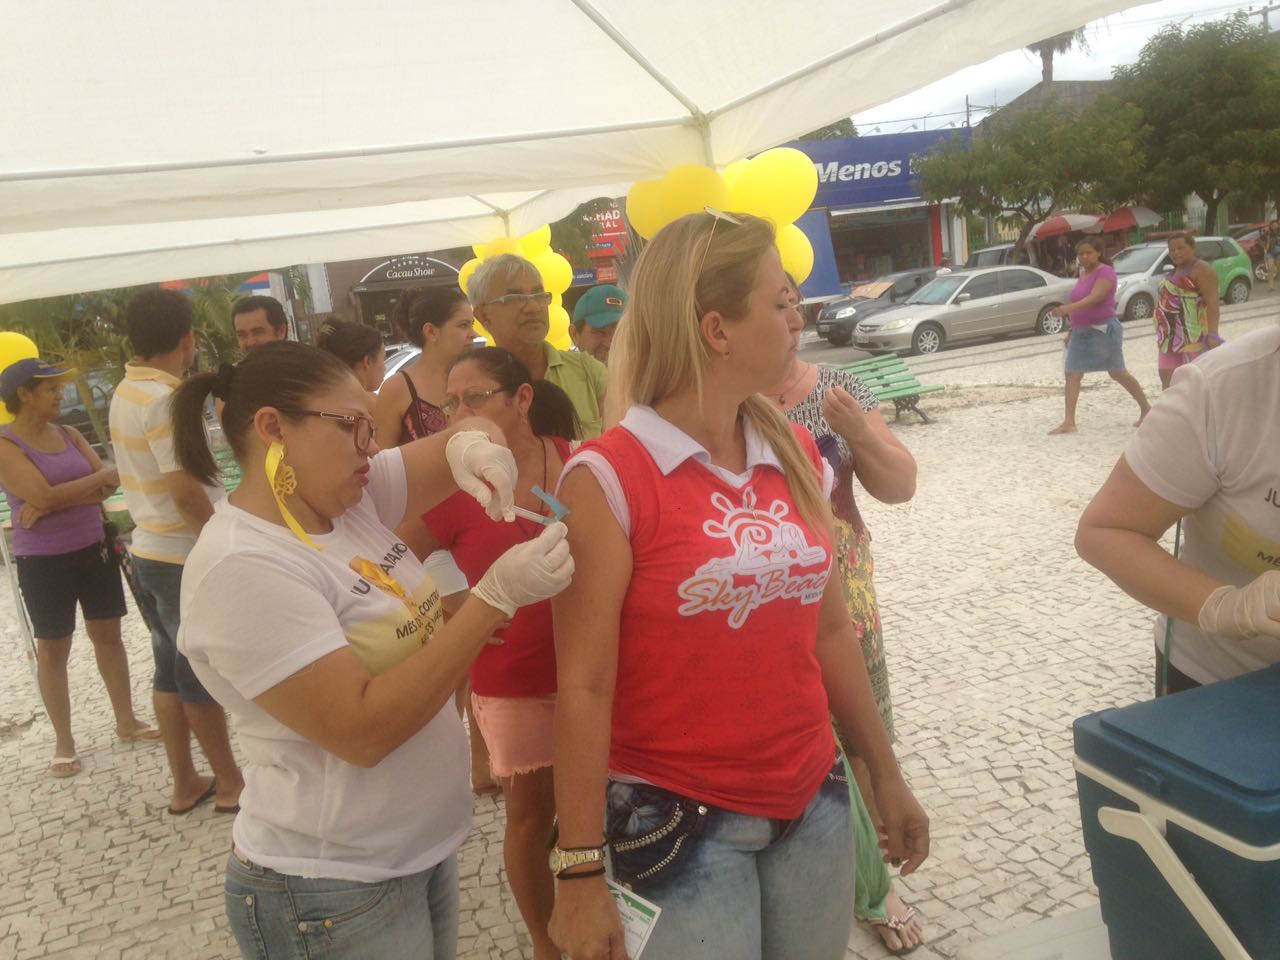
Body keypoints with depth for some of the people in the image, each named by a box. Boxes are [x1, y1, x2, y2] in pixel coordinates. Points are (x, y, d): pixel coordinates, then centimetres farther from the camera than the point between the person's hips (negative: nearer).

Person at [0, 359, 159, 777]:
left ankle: (126, 721, 25)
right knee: (53, 649, 6)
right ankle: (64, 742, 17)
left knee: (108, 634, 12)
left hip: (94, 549, 5)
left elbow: (106, 488, -4)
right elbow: (44, 495, -23)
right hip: (44, 562, -5)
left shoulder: (69, 435, 6)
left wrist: (51, 503, -17)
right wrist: (105, 475, -13)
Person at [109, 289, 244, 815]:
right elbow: (186, 492, -23)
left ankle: (185, 783, 27)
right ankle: (230, 785, 17)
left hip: (150, 551, 9)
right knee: (201, 675, 3)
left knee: (172, 669, 15)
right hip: (185, 558, -8)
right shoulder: (166, 399, -21)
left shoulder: (125, 393, 7)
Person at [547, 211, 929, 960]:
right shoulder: (609, 477, -16)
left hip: (814, 801, 6)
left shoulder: (797, 454, 2)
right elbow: (583, 685, -14)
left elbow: (830, 629, 10)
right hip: (680, 816, -5)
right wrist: (580, 869, -12)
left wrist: (886, 774, 15)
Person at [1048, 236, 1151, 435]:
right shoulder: (1083, 274, 14)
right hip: (1081, 333, 8)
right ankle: (1069, 422, -5)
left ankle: (1146, 409, 22)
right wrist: (1071, 331, 17)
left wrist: (1068, 308, -42)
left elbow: (1094, 298, -27)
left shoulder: (1105, 272, -12)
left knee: (1117, 373, 3)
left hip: (1103, 330, -8)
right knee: (1072, 375, -3)